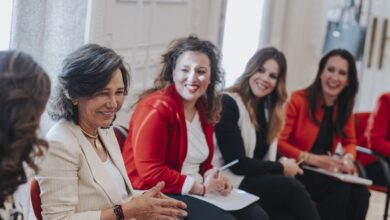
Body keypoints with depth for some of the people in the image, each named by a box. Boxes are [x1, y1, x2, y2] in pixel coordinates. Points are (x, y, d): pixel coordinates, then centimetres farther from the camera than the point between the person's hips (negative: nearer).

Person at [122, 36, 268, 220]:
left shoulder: (204, 110, 11)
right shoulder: (156, 107, -16)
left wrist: (213, 179, -1)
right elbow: (150, 172, -21)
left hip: (196, 193, 9)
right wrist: (201, 188, -16)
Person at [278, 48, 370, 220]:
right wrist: (314, 159, -26)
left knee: (360, 193, -24)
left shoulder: (344, 107, 6)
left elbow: (350, 142, 17)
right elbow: (278, 142, -16)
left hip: (326, 171, 6)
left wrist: (347, 158, -8)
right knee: (339, 189, -31)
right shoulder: (299, 100, -12)